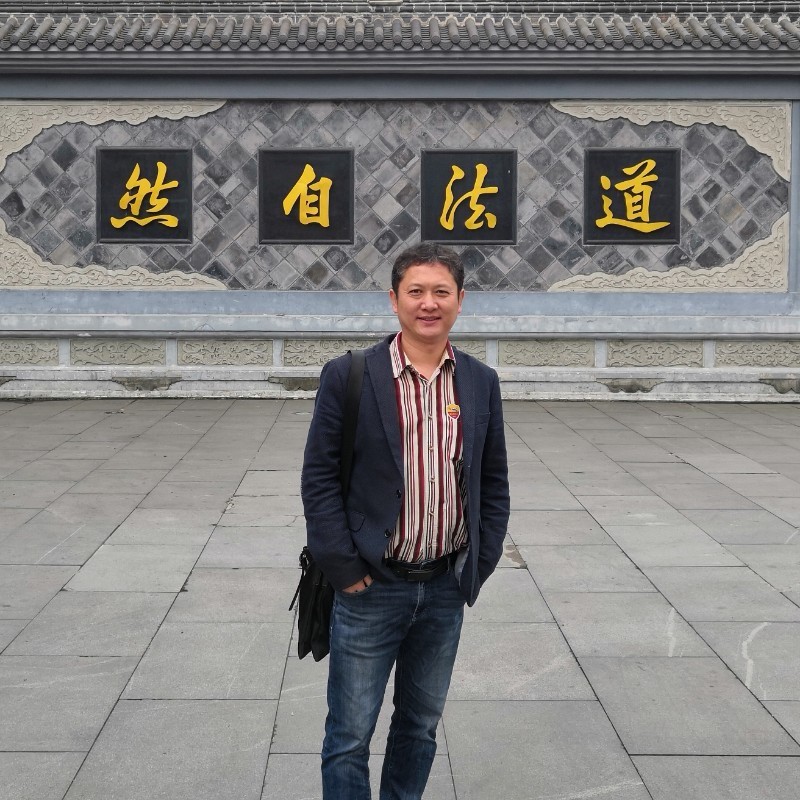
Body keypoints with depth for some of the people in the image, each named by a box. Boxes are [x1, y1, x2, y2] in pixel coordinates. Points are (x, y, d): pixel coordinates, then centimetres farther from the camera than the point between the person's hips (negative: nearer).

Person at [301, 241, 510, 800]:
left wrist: (481, 564, 3)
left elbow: (494, 482, 9)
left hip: (446, 589, 4)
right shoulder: (348, 376, -8)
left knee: (421, 725, 18)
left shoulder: (481, 382, 3)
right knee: (350, 735, 4)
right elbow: (319, 477, -7)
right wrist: (344, 568, -11)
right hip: (371, 587, -3)